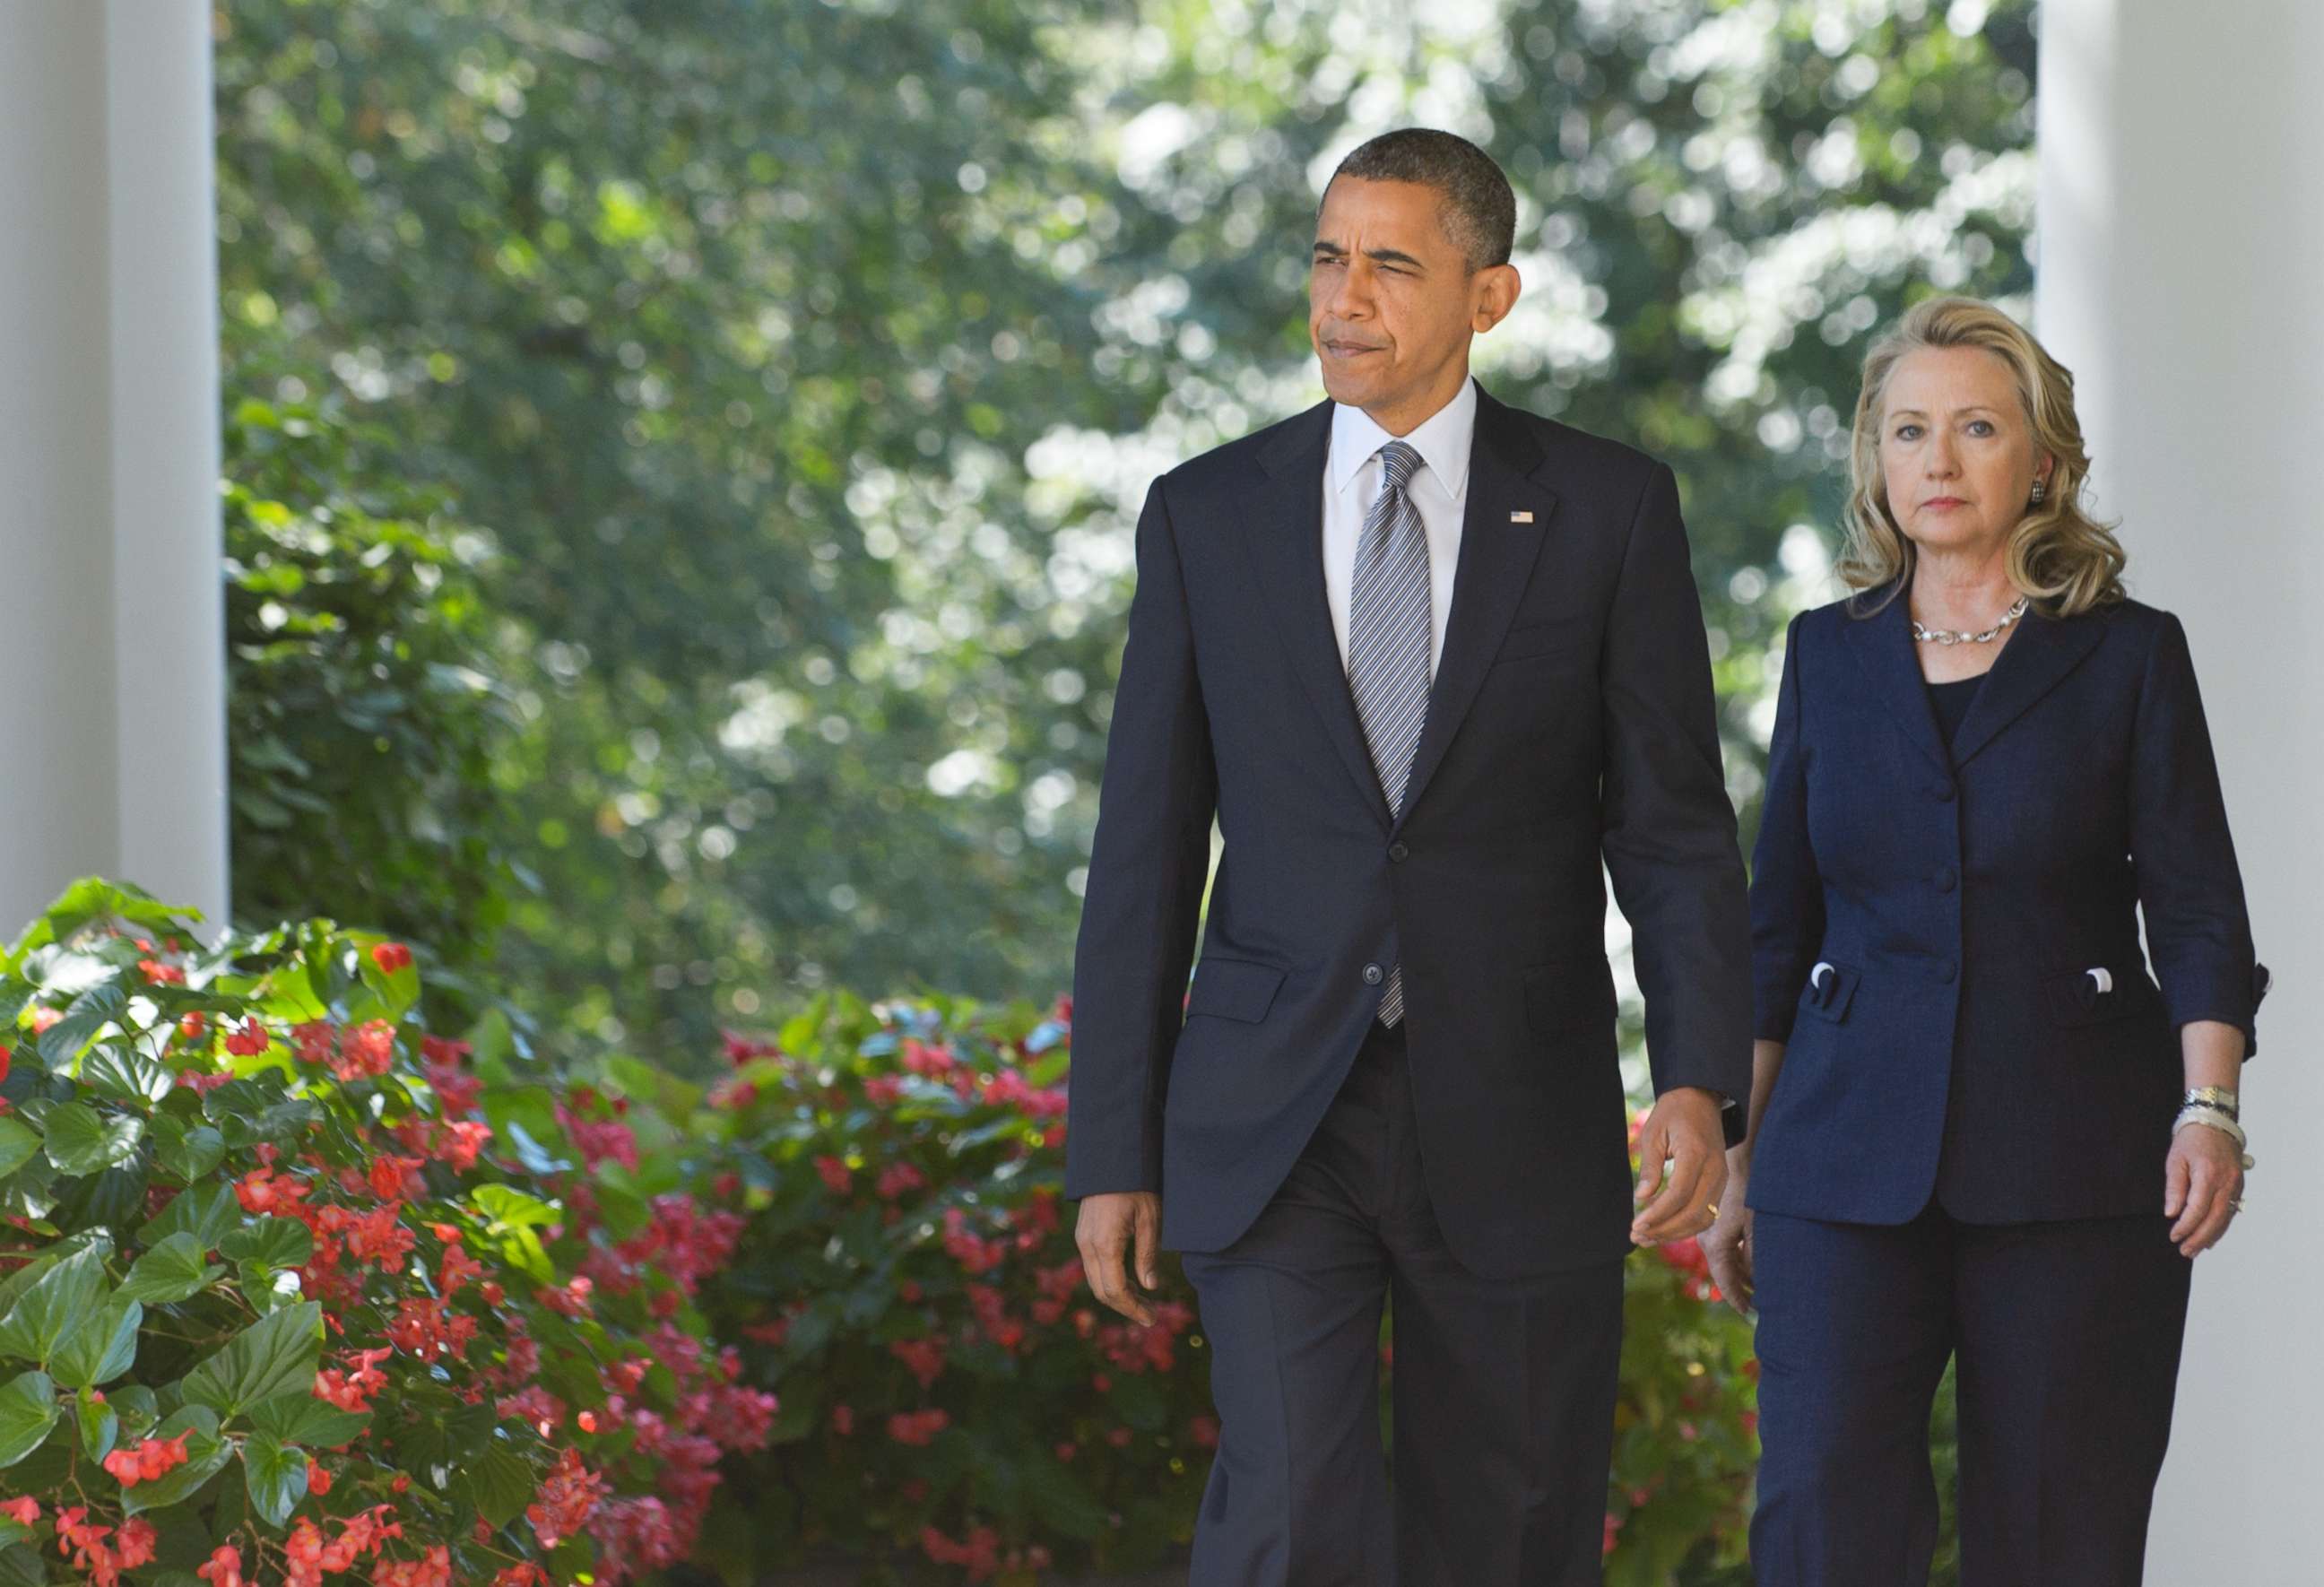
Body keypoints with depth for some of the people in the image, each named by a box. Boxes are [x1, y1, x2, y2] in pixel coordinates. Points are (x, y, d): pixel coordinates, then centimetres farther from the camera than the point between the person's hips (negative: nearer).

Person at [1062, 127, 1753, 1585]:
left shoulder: (1608, 509, 1)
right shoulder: (1207, 517, 4)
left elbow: (1676, 825, -1)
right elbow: (1146, 851, 6)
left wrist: (1702, 1084, -16)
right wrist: (1113, 1152, 2)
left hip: (1518, 1123, 0)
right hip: (1274, 1126, 0)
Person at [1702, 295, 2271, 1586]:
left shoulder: (2128, 655, 3)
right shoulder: (1828, 655, 11)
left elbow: (2199, 912, -1)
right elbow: (1775, 930, 15)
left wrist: (2207, 1110, -17)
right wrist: (1736, 1161, 11)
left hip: (2074, 1168, -2)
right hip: (1850, 1157, 2)